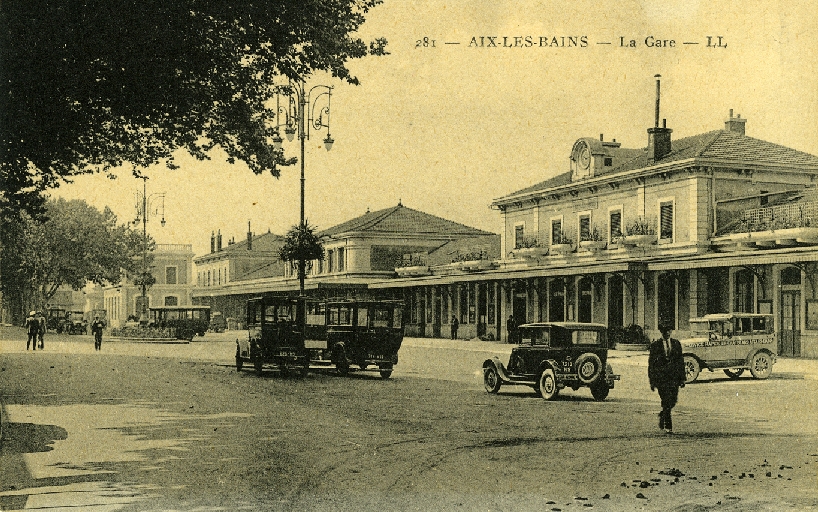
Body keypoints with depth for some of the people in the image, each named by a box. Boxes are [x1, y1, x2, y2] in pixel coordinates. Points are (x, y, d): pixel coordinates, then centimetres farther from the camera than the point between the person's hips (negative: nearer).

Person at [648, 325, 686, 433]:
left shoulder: (676, 343, 10)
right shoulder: (655, 345, 2)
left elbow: (681, 361, 12)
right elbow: (651, 364, 2)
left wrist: (682, 378, 6)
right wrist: (652, 381, -2)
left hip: (674, 377, 3)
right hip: (661, 377, -3)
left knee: (673, 401, 2)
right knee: (666, 401, -7)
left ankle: (662, 415, 31)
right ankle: (668, 427, 1)